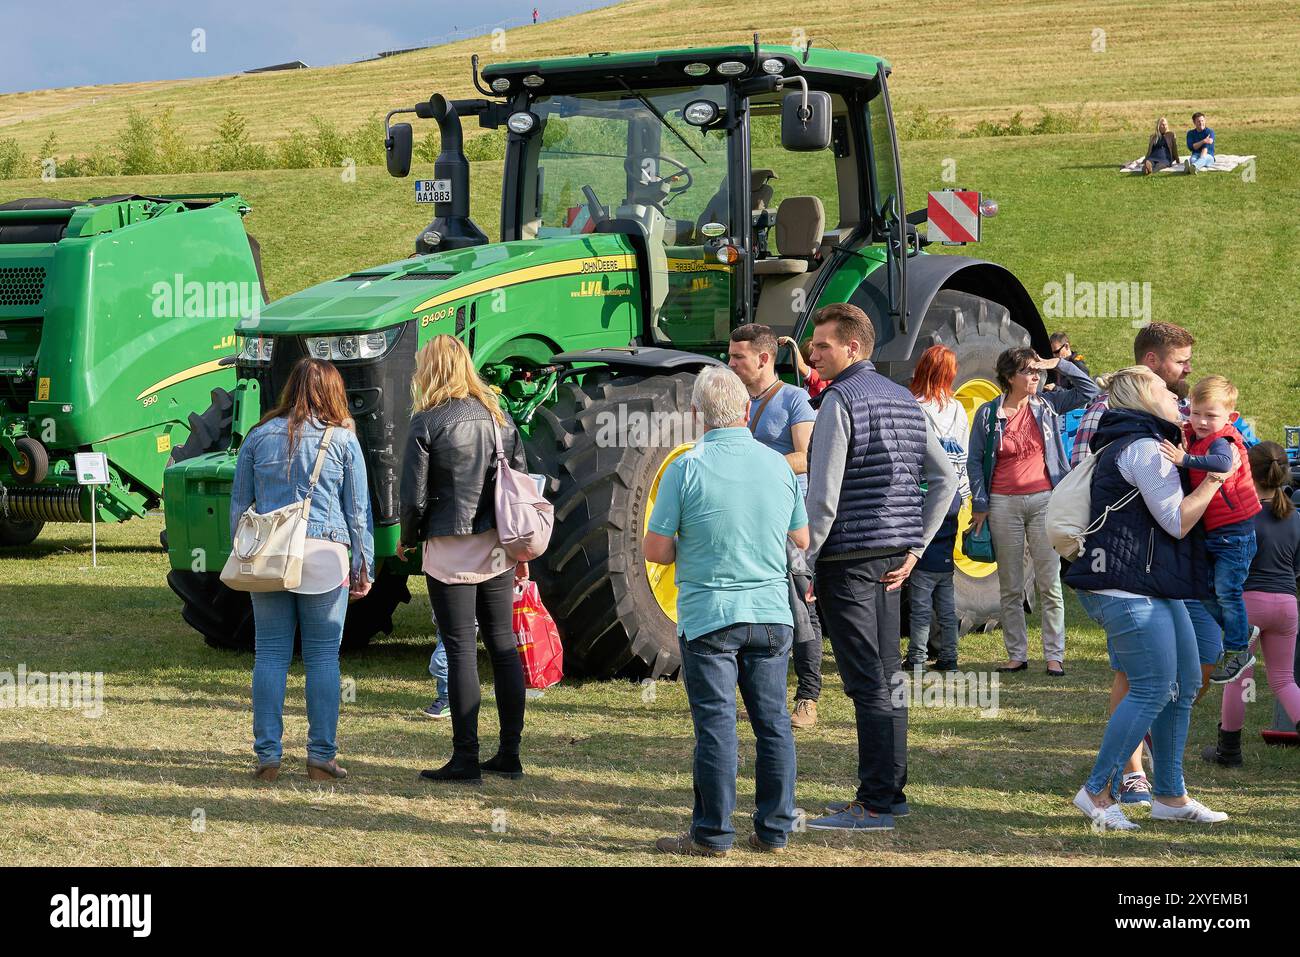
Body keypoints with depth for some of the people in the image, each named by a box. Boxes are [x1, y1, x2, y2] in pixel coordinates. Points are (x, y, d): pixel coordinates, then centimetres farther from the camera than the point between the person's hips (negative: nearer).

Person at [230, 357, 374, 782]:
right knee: (323, 656, 3)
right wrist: (364, 566, 8)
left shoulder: (260, 436, 8)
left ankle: (268, 754, 4)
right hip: (325, 555, -2)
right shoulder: (343, 440, 2)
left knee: (270, 654, 5)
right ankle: (322, 754, 2)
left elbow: (238, 503, 12)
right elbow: (358, 509, 3)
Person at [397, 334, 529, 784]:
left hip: (450, 548, -5)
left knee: (461, 650, -2)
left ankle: (466, 757, -1)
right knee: (503, 645, 10)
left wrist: (407, 540, 8)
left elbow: (414, 495, -10)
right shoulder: (498, 416, 7)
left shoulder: (427, 422, -9)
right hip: (496, 545, 5)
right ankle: (509, 754, 14)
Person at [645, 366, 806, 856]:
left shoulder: (687, 467, -11)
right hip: (772, 613, 4)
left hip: (708, 615, -3)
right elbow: (802, 539, 14)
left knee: (715, 724, 0)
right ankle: (774, 829, 14)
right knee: (773, 722, 10)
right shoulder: (779, 465, 2)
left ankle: (712, 834, 4)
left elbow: (656, 550, -7)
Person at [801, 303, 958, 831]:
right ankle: (890, 790, 18)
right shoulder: (905, 400, 14)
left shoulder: (840, 400, -12)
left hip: (848, 556, -8)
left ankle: (876, 804, -6)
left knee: (866, 682, -7)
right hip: (892, 555, 8)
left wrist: (802, 562, -10)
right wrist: (915, 548, 15)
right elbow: (946, 478, 18)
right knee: (887, 675, 13)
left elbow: (823, 496, -17)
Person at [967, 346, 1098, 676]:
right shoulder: (988, 414, 2)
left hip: (1043, 500, 0)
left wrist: (1060, 363, 1)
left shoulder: (1047, 404, 5)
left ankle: (1055, 655, 0)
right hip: (1004, 505, 0)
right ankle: (1017, 654, 12)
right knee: (1010, 587, 5)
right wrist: (979, 505, 0)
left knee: (1050, 584, -3)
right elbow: (975, 461, 5)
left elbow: (1087, 390, 11)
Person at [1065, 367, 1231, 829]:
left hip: (1155, 588, 11)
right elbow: (1177, 521, -16)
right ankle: (1098, 791, -3)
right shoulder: (1145, 447, -13)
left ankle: (1170, 795, 17)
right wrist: (1215, 477, -6)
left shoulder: (1125, 444, 21)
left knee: (1184, 685, 11)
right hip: (1131, 587, -11)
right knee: (1152, 690, -10)